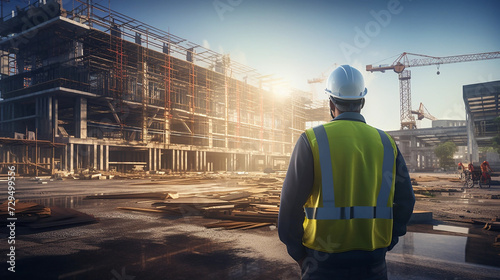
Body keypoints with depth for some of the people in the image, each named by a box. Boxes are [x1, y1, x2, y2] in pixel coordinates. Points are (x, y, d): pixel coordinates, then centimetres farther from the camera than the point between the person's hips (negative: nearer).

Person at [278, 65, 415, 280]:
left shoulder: (312, 139, -8)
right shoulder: (386, 142, 4)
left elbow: (291, 204, -11)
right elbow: (405, 200, 7)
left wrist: (299, 255, 1)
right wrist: (384, 245, 16)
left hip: (325, 262, -3)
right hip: (373, 262, 3)